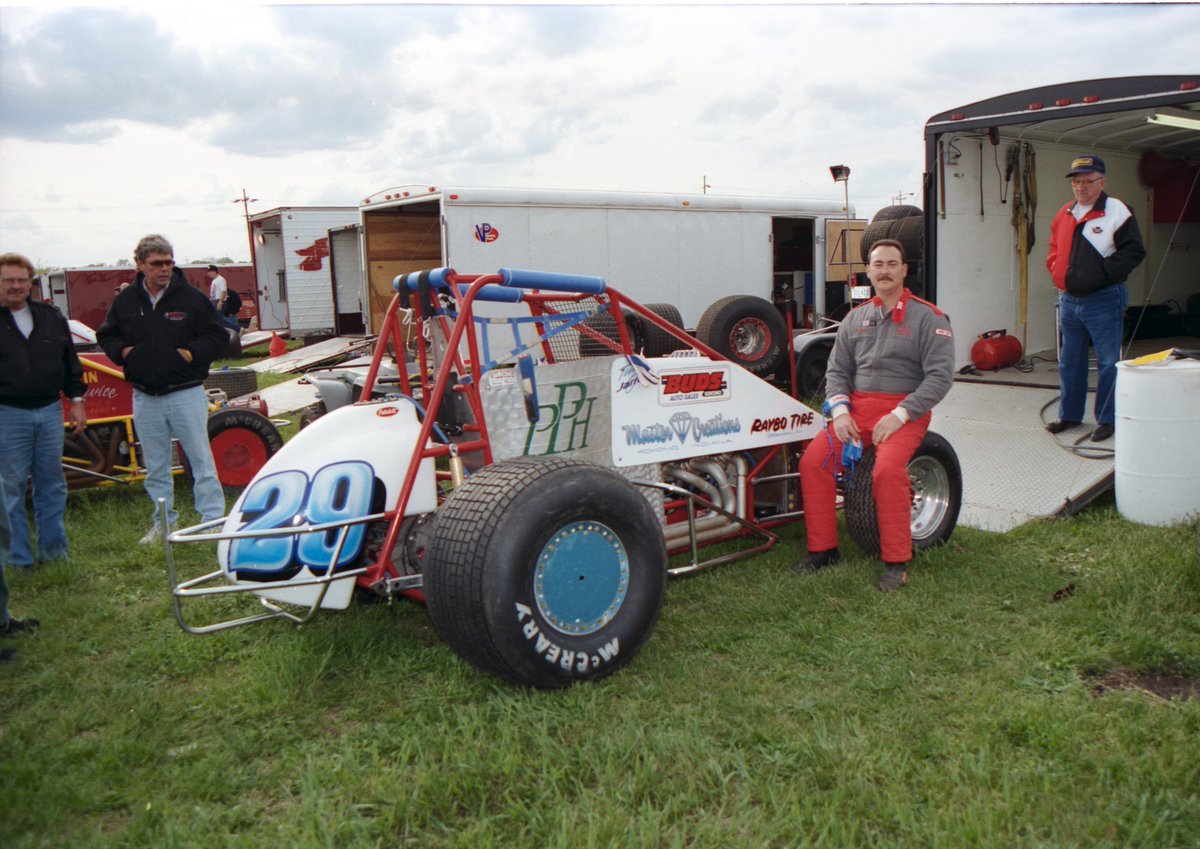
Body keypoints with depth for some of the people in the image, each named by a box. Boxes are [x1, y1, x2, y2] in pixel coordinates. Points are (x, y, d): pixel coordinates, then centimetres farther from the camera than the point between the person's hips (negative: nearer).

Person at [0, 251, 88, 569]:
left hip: (50, 411, 4)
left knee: (52, 483, 11)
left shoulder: (51, 316, 9)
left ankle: (53, 549, 22)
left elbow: (70, 361, 15)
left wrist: (76, 400, 11)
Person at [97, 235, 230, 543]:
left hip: (186, 393, -3)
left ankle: (213, 519, 5)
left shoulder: (191, 298, -3)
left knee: (201, 459, -1)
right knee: (155, 465, 12)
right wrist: (122, 351, -2)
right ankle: (164, 522, 25)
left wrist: (193, 353, -14)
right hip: (145, 398, 4)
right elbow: (106, 334, 17)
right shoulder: (125, 301, 5)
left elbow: (218, 335, 0)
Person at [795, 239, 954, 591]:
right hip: (857, 407, 5)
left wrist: (900, 415, -17)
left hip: (905, 410, -4)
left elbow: (941, 375, -7)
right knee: (813, 460, -17)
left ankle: (897, 562, -17)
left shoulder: (928, 317, 1)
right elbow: (837, 370, 15)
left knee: (888, 469, -31)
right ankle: (823, 549, -3)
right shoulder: (855, 318, 16)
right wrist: (840, 411, -4)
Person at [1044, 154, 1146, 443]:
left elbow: (1134, 251, -12)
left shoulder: (1117, 212, -8)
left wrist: (1103, 273, -17)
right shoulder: (1064, 215, 11)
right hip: (1069, 300, 6)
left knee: (1107, 364, 0)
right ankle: (1069, 414, 27)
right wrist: (1058, 272, 6)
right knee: (1070, 362, 15)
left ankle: (1107, 419, 10)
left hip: (1104, 302, -6)